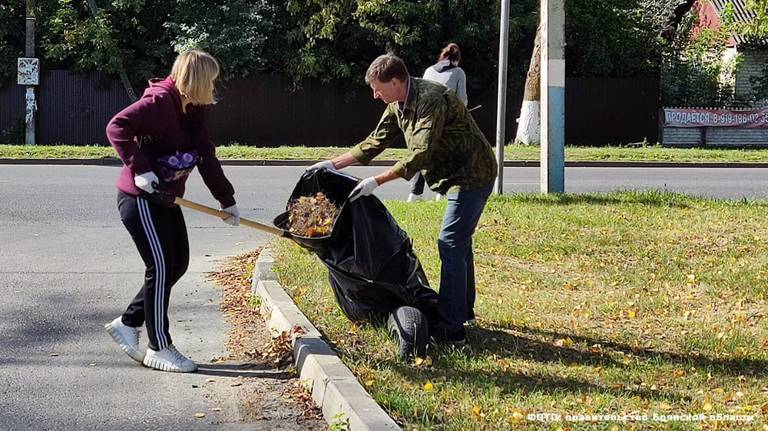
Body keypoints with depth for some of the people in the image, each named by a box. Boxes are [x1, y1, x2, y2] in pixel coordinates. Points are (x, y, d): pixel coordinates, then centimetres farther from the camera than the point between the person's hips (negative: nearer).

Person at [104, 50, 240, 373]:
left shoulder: (191, 112, 11)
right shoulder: (160, 102, -17)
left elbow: (207, 158, 14)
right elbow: (117, 127, -26)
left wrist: (227, 200, 13)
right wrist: (139, 168, -30)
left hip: (165, 200, 10)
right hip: (140, 198, -10)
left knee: (177, 263, 12)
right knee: (161, 267, -6)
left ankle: (127, 323, 23)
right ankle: (159, 347, 4)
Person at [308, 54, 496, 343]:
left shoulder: (431, 99, -26)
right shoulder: (398, 105, 5)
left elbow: (420, 155, -31)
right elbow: (375, 142, 12)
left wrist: (377, 181, -30)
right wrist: (333, 164, 6)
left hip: (473, 174, -10)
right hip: (459, 175, 10)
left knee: (450, 244, -13)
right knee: (458, 241, 20)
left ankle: (451, 328, -13)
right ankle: (464, 310, 35)